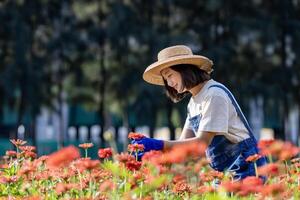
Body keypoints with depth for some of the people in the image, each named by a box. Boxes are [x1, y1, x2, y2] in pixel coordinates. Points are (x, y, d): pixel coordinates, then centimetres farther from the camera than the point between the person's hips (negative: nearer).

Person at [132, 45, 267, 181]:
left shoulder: (214, 94, -15)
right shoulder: (194, 103, 13)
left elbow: (203, 142, -21)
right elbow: (184, 143, 6)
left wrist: (160, 144, -24)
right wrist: (152, 148, -10)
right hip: (226, 170, 8)